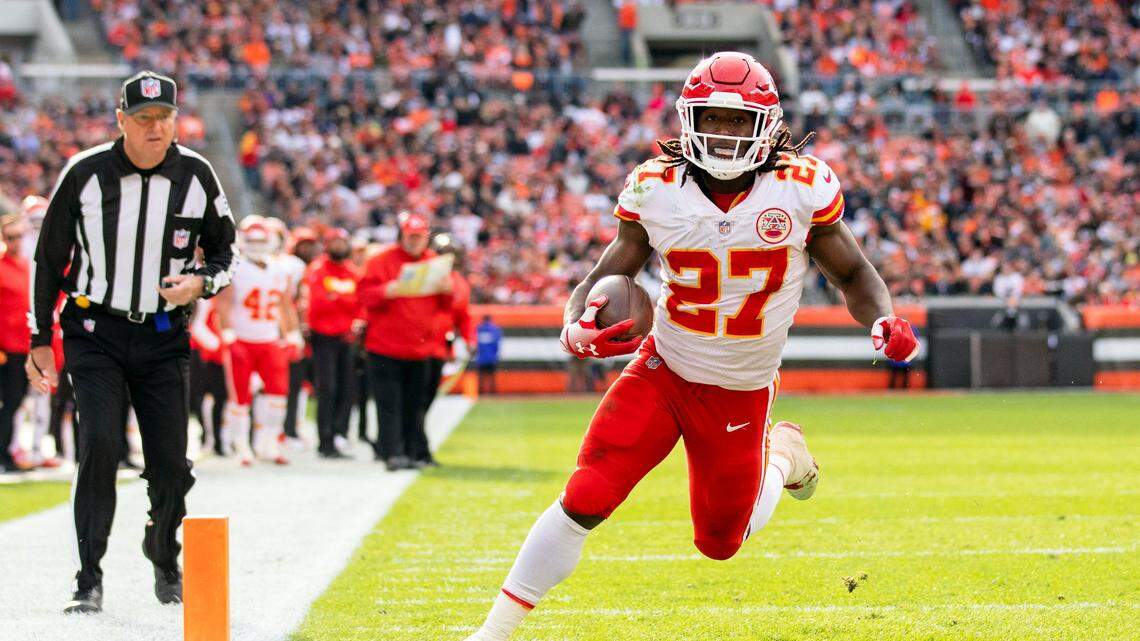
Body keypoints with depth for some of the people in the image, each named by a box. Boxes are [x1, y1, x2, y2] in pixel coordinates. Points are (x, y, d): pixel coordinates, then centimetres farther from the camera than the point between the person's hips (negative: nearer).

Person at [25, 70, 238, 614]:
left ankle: (164, 558, 31)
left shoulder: (196, 176, -1)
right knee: (100, 446, -18)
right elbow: (49, 257, 5)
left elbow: (226, 251, 11)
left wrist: (200, 283, -11)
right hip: (95, 332, -2)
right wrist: (40, 340, 5)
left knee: (171, 463, 1)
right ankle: (89, 581, -12)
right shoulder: (84, 175, -6)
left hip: (164, 337, 2)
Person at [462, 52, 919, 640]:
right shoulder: (654, 192, -11)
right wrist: (576, 327, -27)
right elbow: (605, 277, -5)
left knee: (719, 542, 13)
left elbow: (853, 273, 0)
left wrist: (884, 321, -21)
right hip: (662, 372, 0)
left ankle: (781, 455, 44)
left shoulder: (802, 189, -13)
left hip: (742, 393, 0)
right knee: (583, 503, -15)